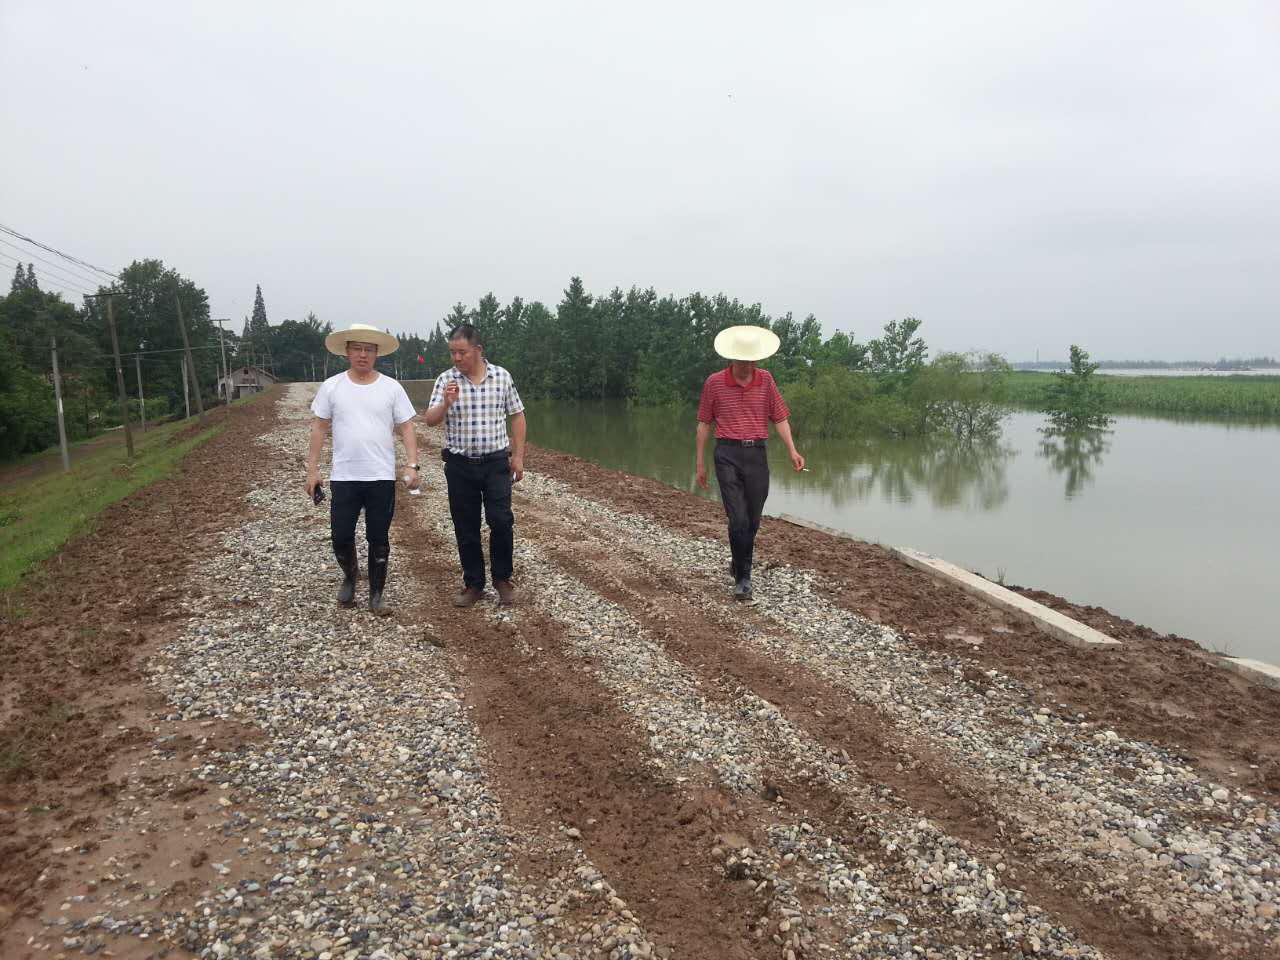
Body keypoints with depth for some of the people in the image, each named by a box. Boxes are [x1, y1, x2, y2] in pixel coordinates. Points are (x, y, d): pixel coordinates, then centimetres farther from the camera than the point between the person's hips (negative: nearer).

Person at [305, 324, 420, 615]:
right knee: (341, 536, 2)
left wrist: (413, 465, -9)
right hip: (343, 478, 0)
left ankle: (377, 595, 20)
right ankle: (350, 576, 33)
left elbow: (406, 428, 1)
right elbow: (319, 428, 6)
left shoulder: (391, 388, 0)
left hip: (382, 478, 0)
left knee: (378, 539, 6)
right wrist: (312, 468, 2)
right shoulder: (331, 386, 1)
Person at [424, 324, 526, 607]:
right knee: (466, 528, 6)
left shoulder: (502, 376, 0)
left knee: (501, 521, -7)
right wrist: (446, 403, -27)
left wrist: (518, 456, 2)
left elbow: (517, 416, 7)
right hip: (460, 465, 1)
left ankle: (502, 579, 14)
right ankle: (473, 584, 20)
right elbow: (430, 420, -7)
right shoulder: (445, 380, -2)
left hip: (496, 463, -1)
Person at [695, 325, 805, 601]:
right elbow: (704, 423, 5)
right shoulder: (714, 382, -2)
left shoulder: (765, 379, 4)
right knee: (738, 519, -11)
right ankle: (742, 578, 2)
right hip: (728, 455, -3)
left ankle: (738, 563, 35)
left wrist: (792, 451, -4)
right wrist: (700, 463, 5)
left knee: (753, 520, 10)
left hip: (757, 454, 3)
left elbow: (779, 417, 8)